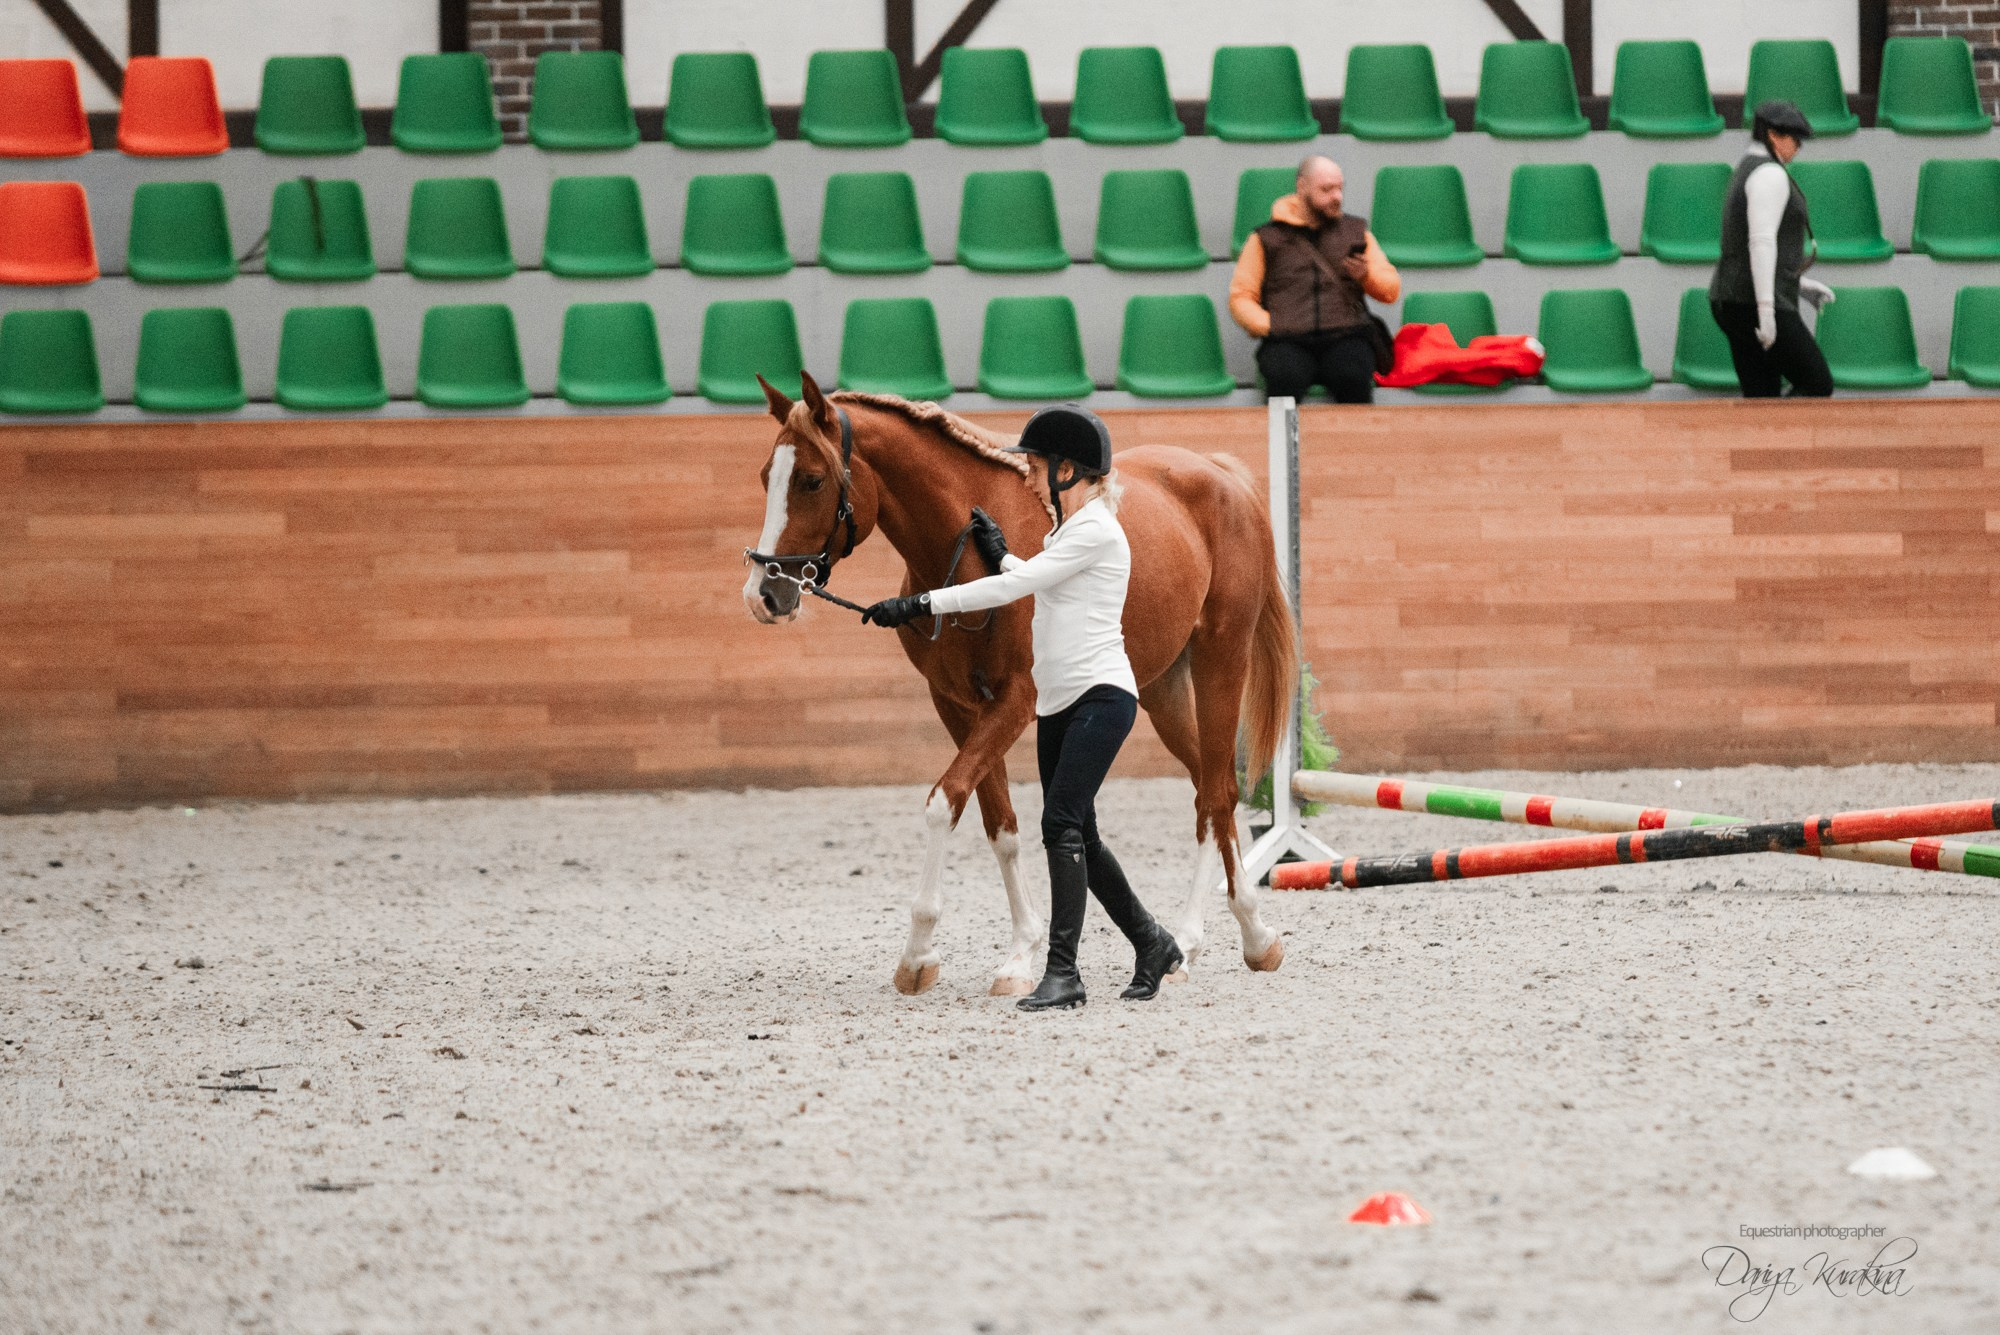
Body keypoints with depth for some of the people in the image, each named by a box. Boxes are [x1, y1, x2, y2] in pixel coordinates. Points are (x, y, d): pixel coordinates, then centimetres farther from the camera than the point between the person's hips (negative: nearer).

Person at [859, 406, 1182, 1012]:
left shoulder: (1095, 530, -13)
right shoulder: (1066, 531, 16)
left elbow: (1013, 587, -20)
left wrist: (919, 605, -21)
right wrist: (999, 552, 29)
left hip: (1100, 695, -10)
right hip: (1057, 704, 10)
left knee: (1062, 825, -17)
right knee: (1077, 837, 11)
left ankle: (1062, 971, -19)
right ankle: (1151, 943, 25)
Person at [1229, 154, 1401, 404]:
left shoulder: (1355, 231, 25)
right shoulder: (1267, 238, 18)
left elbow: (1391, 290, 23)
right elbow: (1241, 298, 14)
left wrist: (1366, 275, 1)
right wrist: (1269, 326, -4)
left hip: (1345, 336, 1)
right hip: (1288, 342, -1)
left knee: (1353, 378, -36)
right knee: (1285, 382, -38)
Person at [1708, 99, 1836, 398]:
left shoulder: (1745, 175, 21)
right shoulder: (1771, 174, -12)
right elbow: (1761, 242, -22)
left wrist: (1800, 284, 27)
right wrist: (1766, 309, -26)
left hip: (1731, 302, 10)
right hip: (1754, 303, -10)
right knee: (1819, 386, -2)